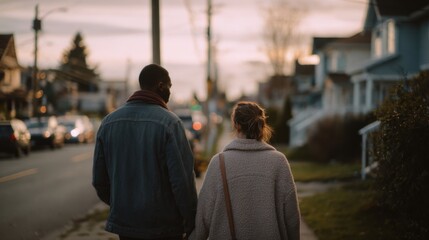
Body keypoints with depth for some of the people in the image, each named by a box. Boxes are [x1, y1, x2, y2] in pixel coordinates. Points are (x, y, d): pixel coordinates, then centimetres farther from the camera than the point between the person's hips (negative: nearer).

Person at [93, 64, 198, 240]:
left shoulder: (109, 121, 3)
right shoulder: (169, 122, -13)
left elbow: (99, 179, 7)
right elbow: (182, 179, -17)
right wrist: (191, 225, -7)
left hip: (123, 224, 5)